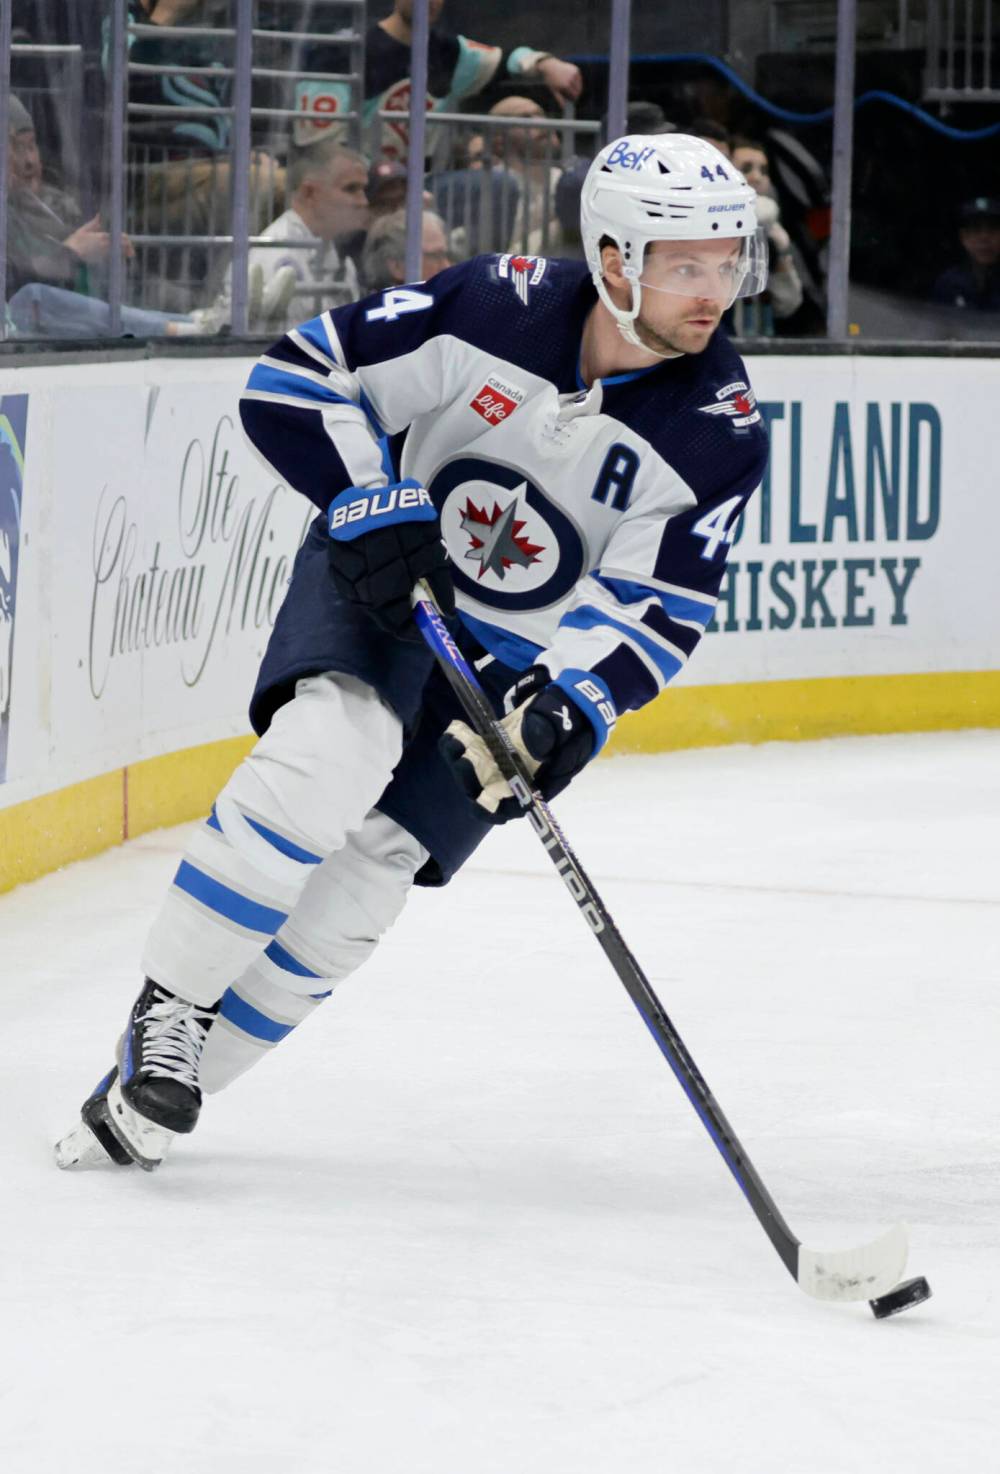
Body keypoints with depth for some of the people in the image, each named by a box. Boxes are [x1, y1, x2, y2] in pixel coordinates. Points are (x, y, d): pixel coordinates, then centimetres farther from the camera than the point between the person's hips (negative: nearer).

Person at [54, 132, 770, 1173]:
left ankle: (154, 1091, 6)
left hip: (523, 665, 2)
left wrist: (568, 708, -31)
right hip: (379, 580, -2)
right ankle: (167, 1008, -17)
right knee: (331, 748, -31)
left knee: (363, 871, -7)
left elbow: (656, 606, -15)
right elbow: (295, 381, -13)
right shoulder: (491, 307, -20)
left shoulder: (721, 432, -16)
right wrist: (376, 504, -24)